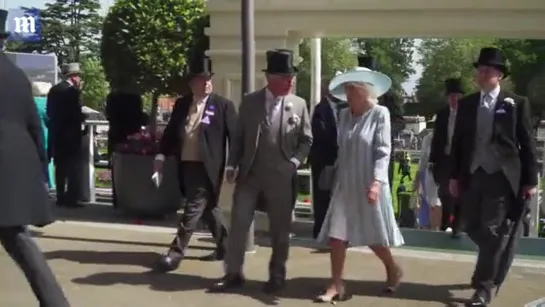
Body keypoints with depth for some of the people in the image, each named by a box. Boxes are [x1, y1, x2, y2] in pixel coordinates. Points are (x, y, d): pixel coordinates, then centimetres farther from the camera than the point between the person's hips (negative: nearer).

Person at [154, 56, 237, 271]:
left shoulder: (223, 105, -4)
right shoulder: (181, 104, 9)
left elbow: (234, 136, -6)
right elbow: (171, 132, 13)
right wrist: (161, 156, 5)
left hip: (206, 167, -6)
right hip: (186, 165, 6)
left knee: (193, 209, -6)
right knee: (207, 207, 15)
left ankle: (176, 251, 0)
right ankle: (224, 246, 28)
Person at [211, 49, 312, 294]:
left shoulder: (299, 105, 0)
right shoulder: (249, 102, 3)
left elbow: (307, 140, 6)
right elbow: (240, 137, 7)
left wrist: (295, 162, -8)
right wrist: (232, 165, -3)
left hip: (281, 178, -1)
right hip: (249, 175, 1)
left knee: (280, 230, 8)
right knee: (238, 224, 2)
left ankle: (277, 275, 23)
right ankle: (233, 273, 14)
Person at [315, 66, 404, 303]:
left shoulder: (380, 114, -9)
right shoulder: (344, 115, 5)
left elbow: (383, 152, -14)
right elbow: (342, 150, 11)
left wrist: (376, 182, -24)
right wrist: (336, 180, 11)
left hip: (368, 185, -4)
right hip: (345, 185, 5)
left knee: (373, 236, 7)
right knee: (337, 234, -1)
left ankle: (393, 270, 34)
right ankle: (336, 286, 6)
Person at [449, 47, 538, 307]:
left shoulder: (516, 103, 0)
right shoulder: (466, 104, 10)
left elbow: (527, 144, 0)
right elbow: (457, 141, 11)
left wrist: (530, 180, -4)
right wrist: (454, 176, 7)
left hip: (501, 176, -4)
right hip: (472, 175, 4)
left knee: (492, 231, -5)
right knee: (472, 227, 9)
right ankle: (501, 255, 37)